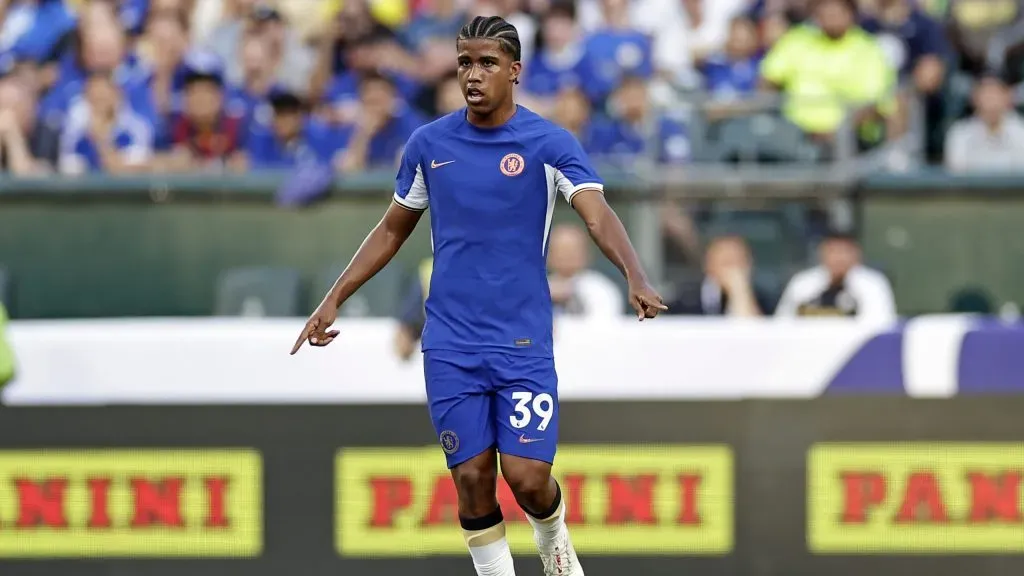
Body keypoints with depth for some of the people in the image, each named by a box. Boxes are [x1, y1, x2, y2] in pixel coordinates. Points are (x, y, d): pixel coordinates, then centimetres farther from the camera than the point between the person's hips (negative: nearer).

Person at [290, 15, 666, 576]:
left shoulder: (549, 144, -6)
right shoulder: (428, 144, 5)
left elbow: (598, 216, -19)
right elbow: (392, 230, 18)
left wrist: (636, 278, -37)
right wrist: (333, 299, 13)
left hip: (523, 341, -3)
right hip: (450, 346, 3)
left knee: (527, 477, -7)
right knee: (472, 479, -2)